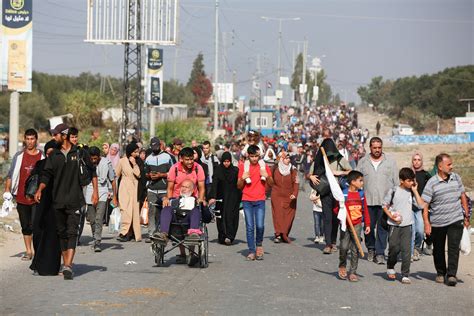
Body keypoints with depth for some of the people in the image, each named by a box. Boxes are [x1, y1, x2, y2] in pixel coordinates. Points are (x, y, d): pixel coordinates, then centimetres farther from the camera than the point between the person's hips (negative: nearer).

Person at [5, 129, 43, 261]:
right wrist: (7, 190, 3)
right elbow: (11, 174, 12)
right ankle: (28, 251, 19)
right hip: (21, 198, 3)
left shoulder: (43, 157, 3)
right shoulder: (19, 156, 8)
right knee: (25, 226, 9)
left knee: (34, 225, -13)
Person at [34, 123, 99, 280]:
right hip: (58, 201, 4)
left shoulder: (80, 153, 2)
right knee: (62, 232, 10)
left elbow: (92, 171, 8)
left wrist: (95, 191, 2)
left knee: (72, 232, -12)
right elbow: (47, 174, 5)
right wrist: (40, 189, -12)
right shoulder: (54, 155, 8)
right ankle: (66, 264, 20)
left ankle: (68, 266, -21)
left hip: (75, 200, -4)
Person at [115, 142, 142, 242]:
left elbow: (138, 174, 0)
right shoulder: (122, 161, 1)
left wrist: (134, 164, -10)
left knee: (135, 210, -1)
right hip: (125, 189, -3)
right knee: (126, 210, -12)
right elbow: (117, 174, 8)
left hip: (135, 189, 3)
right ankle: (124, 232, -13)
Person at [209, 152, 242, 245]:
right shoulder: (218, 170, -2)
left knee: (231, 216, -11)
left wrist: (241, 198, -9)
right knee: (221, 217, 2)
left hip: (233, 198, -1)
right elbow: (214, 184, -10)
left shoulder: (235, 170, -1)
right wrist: (213, 197, -22)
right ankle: (222, 238, 9)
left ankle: (229, 237, -18)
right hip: (221, 198, 1)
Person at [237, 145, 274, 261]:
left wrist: (267, 176, -10)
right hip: (247, 200, 0)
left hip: (260, 200, 0)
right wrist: (243, 178, -11)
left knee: (260, 225, -12)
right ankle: (251, 251, 2)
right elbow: (239, 186, 9)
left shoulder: (264, 166, 6)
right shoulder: (243, 166, 5)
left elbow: (271, 184, 9)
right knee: (250, 227, -2)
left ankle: (259, 245, 14)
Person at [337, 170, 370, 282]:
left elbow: (365, 210, 9)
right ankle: (342, 266, 20)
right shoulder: (343, 194, -8)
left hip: (357, 225, 3)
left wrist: (367, 224, 9)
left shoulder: (361, 194, 5)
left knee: (355, 249, 3)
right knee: (344, 247, -8)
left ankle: (353, 272, 11)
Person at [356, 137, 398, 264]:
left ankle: (380, 253, -1)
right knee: (369, 226, 7)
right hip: (367, 200, 1)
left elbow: (396, 182, 6)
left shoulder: (390, 162, 6)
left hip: (385, 201, -1)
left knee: (382, 228, -4)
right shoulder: (363, 162, 8)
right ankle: (371, 248, 26)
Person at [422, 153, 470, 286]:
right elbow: (424, 205, -10)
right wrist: (427, 224, -15)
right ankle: (440, 273, 28)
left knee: (454, 247, -9)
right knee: (438, 250, 11)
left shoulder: (456, 178, 3)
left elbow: (463, 197, 14)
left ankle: (451, 275, -8)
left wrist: (466, 216, 14)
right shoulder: (431, 183, -10)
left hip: (456, 220, 2)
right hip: (437, 222, -1)